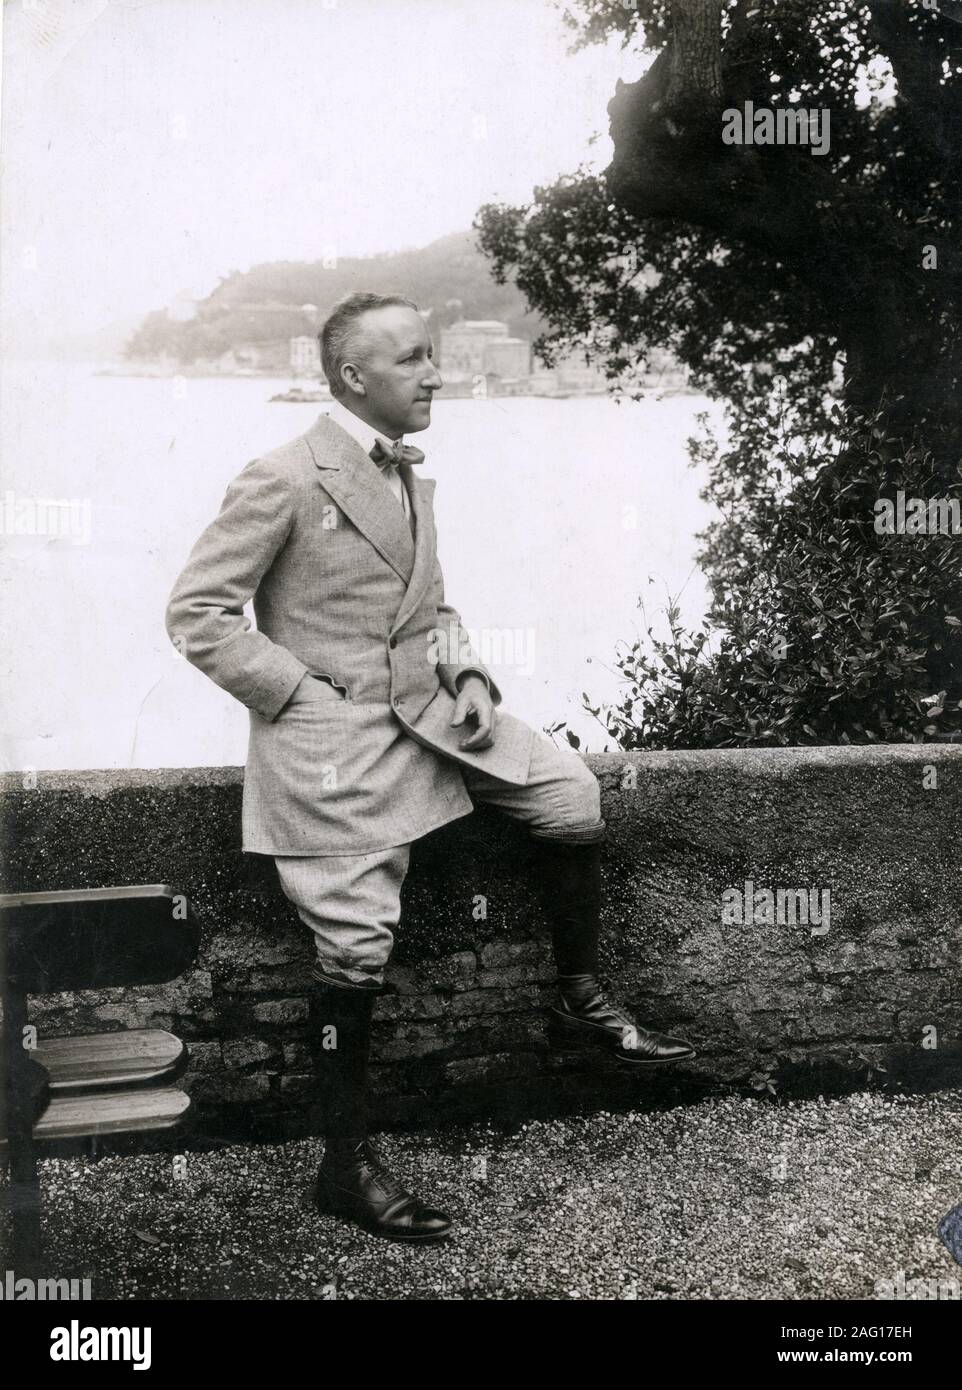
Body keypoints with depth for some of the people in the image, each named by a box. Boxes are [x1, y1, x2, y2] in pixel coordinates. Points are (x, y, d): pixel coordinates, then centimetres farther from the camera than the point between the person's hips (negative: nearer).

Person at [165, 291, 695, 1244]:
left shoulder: (411, 478, 12)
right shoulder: (282, 481, -12)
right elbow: (196, 613, -11)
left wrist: (466, 675, 4)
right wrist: (305, 693, -14)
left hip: (427, 710, 7)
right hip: (333, 736, -7)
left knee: (571, 796, -3)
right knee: (356, 941, -4)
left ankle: (579, 1003, 16)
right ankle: (346, 1166, 13)